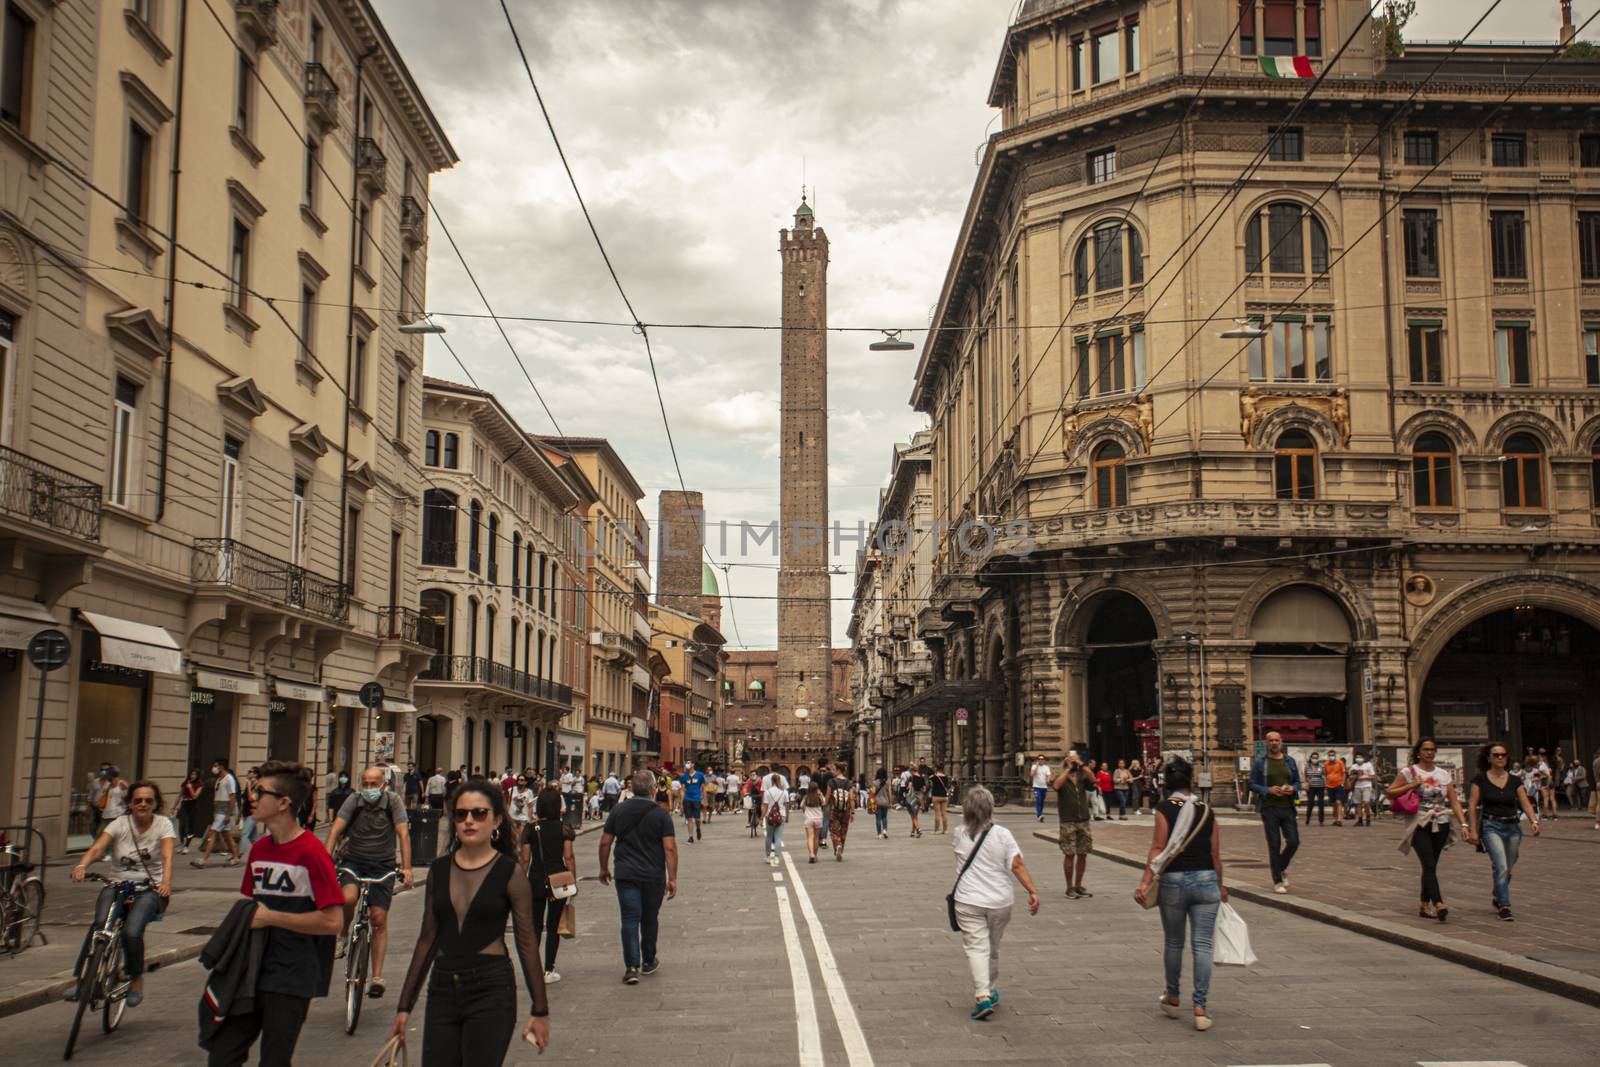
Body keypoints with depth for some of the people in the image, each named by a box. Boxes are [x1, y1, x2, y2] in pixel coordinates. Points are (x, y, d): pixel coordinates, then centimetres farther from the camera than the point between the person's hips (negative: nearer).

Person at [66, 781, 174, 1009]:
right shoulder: (119, 825, 3)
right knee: (100, 924, -29)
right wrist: (81, 866, -37)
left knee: (132, 932, -27)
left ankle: (136, 979, -2)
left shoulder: (163, 824, 1)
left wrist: (166, 882, -36)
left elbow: (167, 856, -16)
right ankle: (79, 979, -20)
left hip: (150, 889, -1)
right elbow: (97, 848, -14)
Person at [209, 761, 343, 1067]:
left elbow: (332, 921, -21)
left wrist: (271, 918, -16)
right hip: (252, 973, 7)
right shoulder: (258, 849, 8)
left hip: (291, 982, -7)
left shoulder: (311, 853, -17)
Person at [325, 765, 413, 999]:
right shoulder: (354, 801, -8)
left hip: (382, 866, 0)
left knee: (379, 920, -6)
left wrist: (406, 868, -26)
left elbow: (403, 833, -16)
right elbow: (335, 830, -16)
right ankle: (344, 932, 3)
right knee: (348, 898, -29)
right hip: (353, 861, 0)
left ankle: (376, 977, -1)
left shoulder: (393, 801, -10)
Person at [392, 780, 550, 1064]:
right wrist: (404, 1005, 12)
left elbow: (527, 943, -3)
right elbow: (427, 939, 12)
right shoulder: (438, 870, 7)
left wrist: (540, 1011, -2)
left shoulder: (510, 872, -4)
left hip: (491, 990, -4)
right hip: (442, 989, 4)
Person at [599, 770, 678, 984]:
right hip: (654, 876, 0)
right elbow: (670, 848, -11)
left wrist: (604, 868, 17)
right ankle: (648, 962, 29)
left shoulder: (618, 811, 0)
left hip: (626, 875, 1)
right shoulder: (660, 814, -7)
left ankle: (632, 966, -11)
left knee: (630, 919, 0)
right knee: (650, 918, 15)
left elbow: (605, 842, 3)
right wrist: (672, 878, -7)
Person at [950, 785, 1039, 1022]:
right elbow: (1017, 865, -13)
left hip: (969, 902, -2)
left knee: (976, 947, -5)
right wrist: (1032, 891, -13)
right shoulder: (1003, 834, -6)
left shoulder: (960, 834, -3)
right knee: (993, 948, 19)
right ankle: (989, 991, 36)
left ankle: (982, 997, -22)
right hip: (1000, 901, 2)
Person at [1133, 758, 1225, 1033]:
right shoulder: (1206, 810, 7)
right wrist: (1220, 886, 23)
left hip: (1174, 881, -2)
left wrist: (1146, 881, -11)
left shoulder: (1164, 808, -3)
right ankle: (1200, 1008, -3)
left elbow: (1159, 848, -10)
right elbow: (1216, 853, 10)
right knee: (1202, 945, 2)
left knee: (1173, 942, 14)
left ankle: (1172, 998, 30)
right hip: (1206, 879, 2)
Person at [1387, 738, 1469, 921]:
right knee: (1430, 865, -16)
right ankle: (1438, 905, -28)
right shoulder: (1408, 773, 0)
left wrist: (1464, 825, -3)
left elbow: (1454, 802, 7)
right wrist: (1411, 786, -12)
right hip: (1419, 825, -4)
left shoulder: (1444, 774, 10)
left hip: (1441, 825, 4)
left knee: (1430, 866, 9)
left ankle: (1425, 906, 18)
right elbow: (1390, 793, 0)